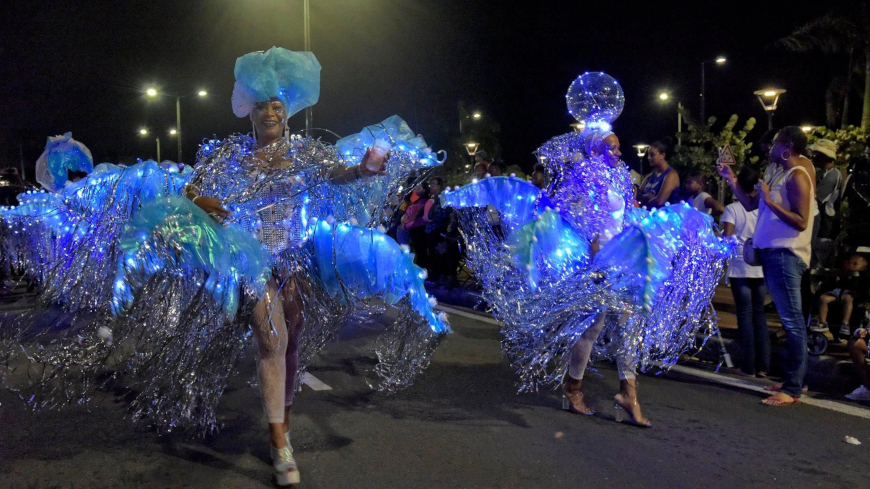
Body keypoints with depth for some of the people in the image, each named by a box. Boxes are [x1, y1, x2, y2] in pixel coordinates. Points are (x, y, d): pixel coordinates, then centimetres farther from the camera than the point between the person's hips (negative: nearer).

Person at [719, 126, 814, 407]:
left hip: (786, 255, -10)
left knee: (791, 320, -7)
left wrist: (769, 201, -19)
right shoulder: (779, 176, 17)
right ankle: (795, 379, 23)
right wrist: (731, 180, 16)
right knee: (790, 319, 14)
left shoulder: (797, 176, -11)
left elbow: (801, 222, -18)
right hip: (773, 253, 10)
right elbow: (750, 205, 19)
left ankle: (793, 389, -4)